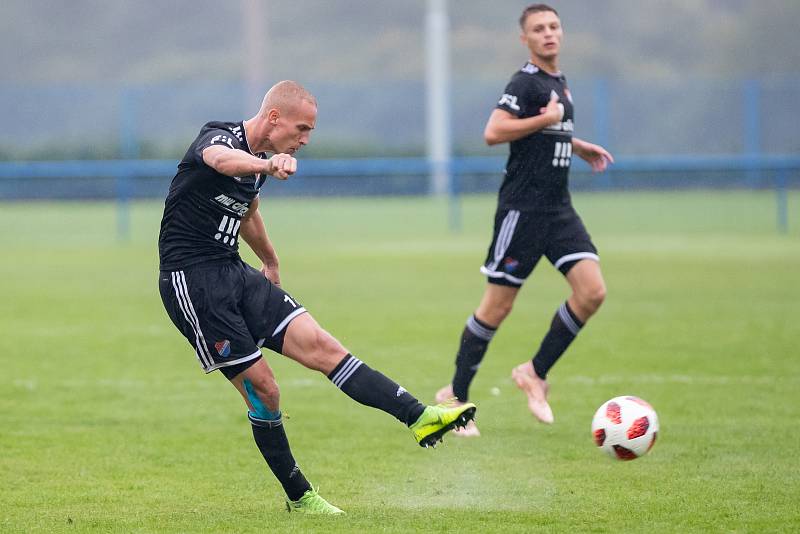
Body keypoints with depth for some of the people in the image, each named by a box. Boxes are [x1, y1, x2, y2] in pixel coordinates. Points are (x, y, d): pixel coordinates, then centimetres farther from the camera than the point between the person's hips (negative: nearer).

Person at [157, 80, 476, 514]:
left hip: (236, 275, 8)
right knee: (261, 387, -9)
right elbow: (221, 159, -44)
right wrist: (268, 165, -64)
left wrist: (270, 263, 46)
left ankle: (419, 418, -14)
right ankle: (298, 496, 4)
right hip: (192, 280, -8)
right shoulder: (219, 138, -16)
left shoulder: (259, 161, 11)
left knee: (320, 345, -8)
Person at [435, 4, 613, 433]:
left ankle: (535, 373, 7)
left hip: (558, 209, 8)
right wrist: (547, 119, -18)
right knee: (498, 304, -3)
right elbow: (494, 132, -24)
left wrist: (578, 146, 24)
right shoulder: (526, 83, -11)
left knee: (592, 291, -7)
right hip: (523, 208, -8)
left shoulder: (558, 83, 17)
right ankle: (457, 394, 11)